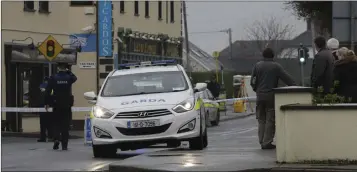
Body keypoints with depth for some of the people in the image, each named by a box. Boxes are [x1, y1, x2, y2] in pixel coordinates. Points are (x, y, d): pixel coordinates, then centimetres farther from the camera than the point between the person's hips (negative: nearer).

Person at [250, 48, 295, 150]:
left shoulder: (257, 66, 4)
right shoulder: (276, 66, -4)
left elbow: (252, 82, 5)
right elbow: (287, 78, -7)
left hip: (260, 96, 3)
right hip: (271, 95, -3)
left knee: (261, 120, 11)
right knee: (270, 120, 0)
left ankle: (262, 142, 8)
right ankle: (267, 142, -3)